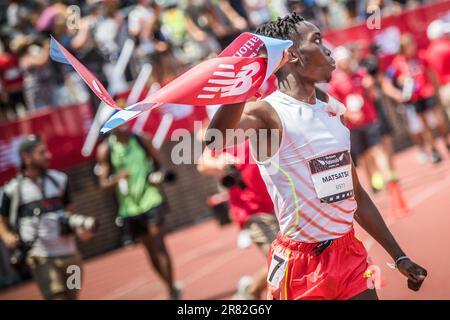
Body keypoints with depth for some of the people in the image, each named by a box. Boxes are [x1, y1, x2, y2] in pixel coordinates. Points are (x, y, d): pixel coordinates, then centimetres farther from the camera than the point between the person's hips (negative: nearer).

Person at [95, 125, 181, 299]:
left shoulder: (142, 140, 1)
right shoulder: (105, 149, -1)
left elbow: (159, 165, 12)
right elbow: (103, 183, -1)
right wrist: (116, 179, -23)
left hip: (151, 200, -1)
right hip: (129, 208, 1)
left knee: (159, 245, -12)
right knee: (150, 251, 9)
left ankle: (173, 289, -11)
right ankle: (171, 289, 23)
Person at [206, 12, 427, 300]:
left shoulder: (331, 114, 11)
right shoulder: (268, 113, -12)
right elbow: (216, 141, -35)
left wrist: (398, 255, 19)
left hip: (350, 254, 7)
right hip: (302, 263, -6)